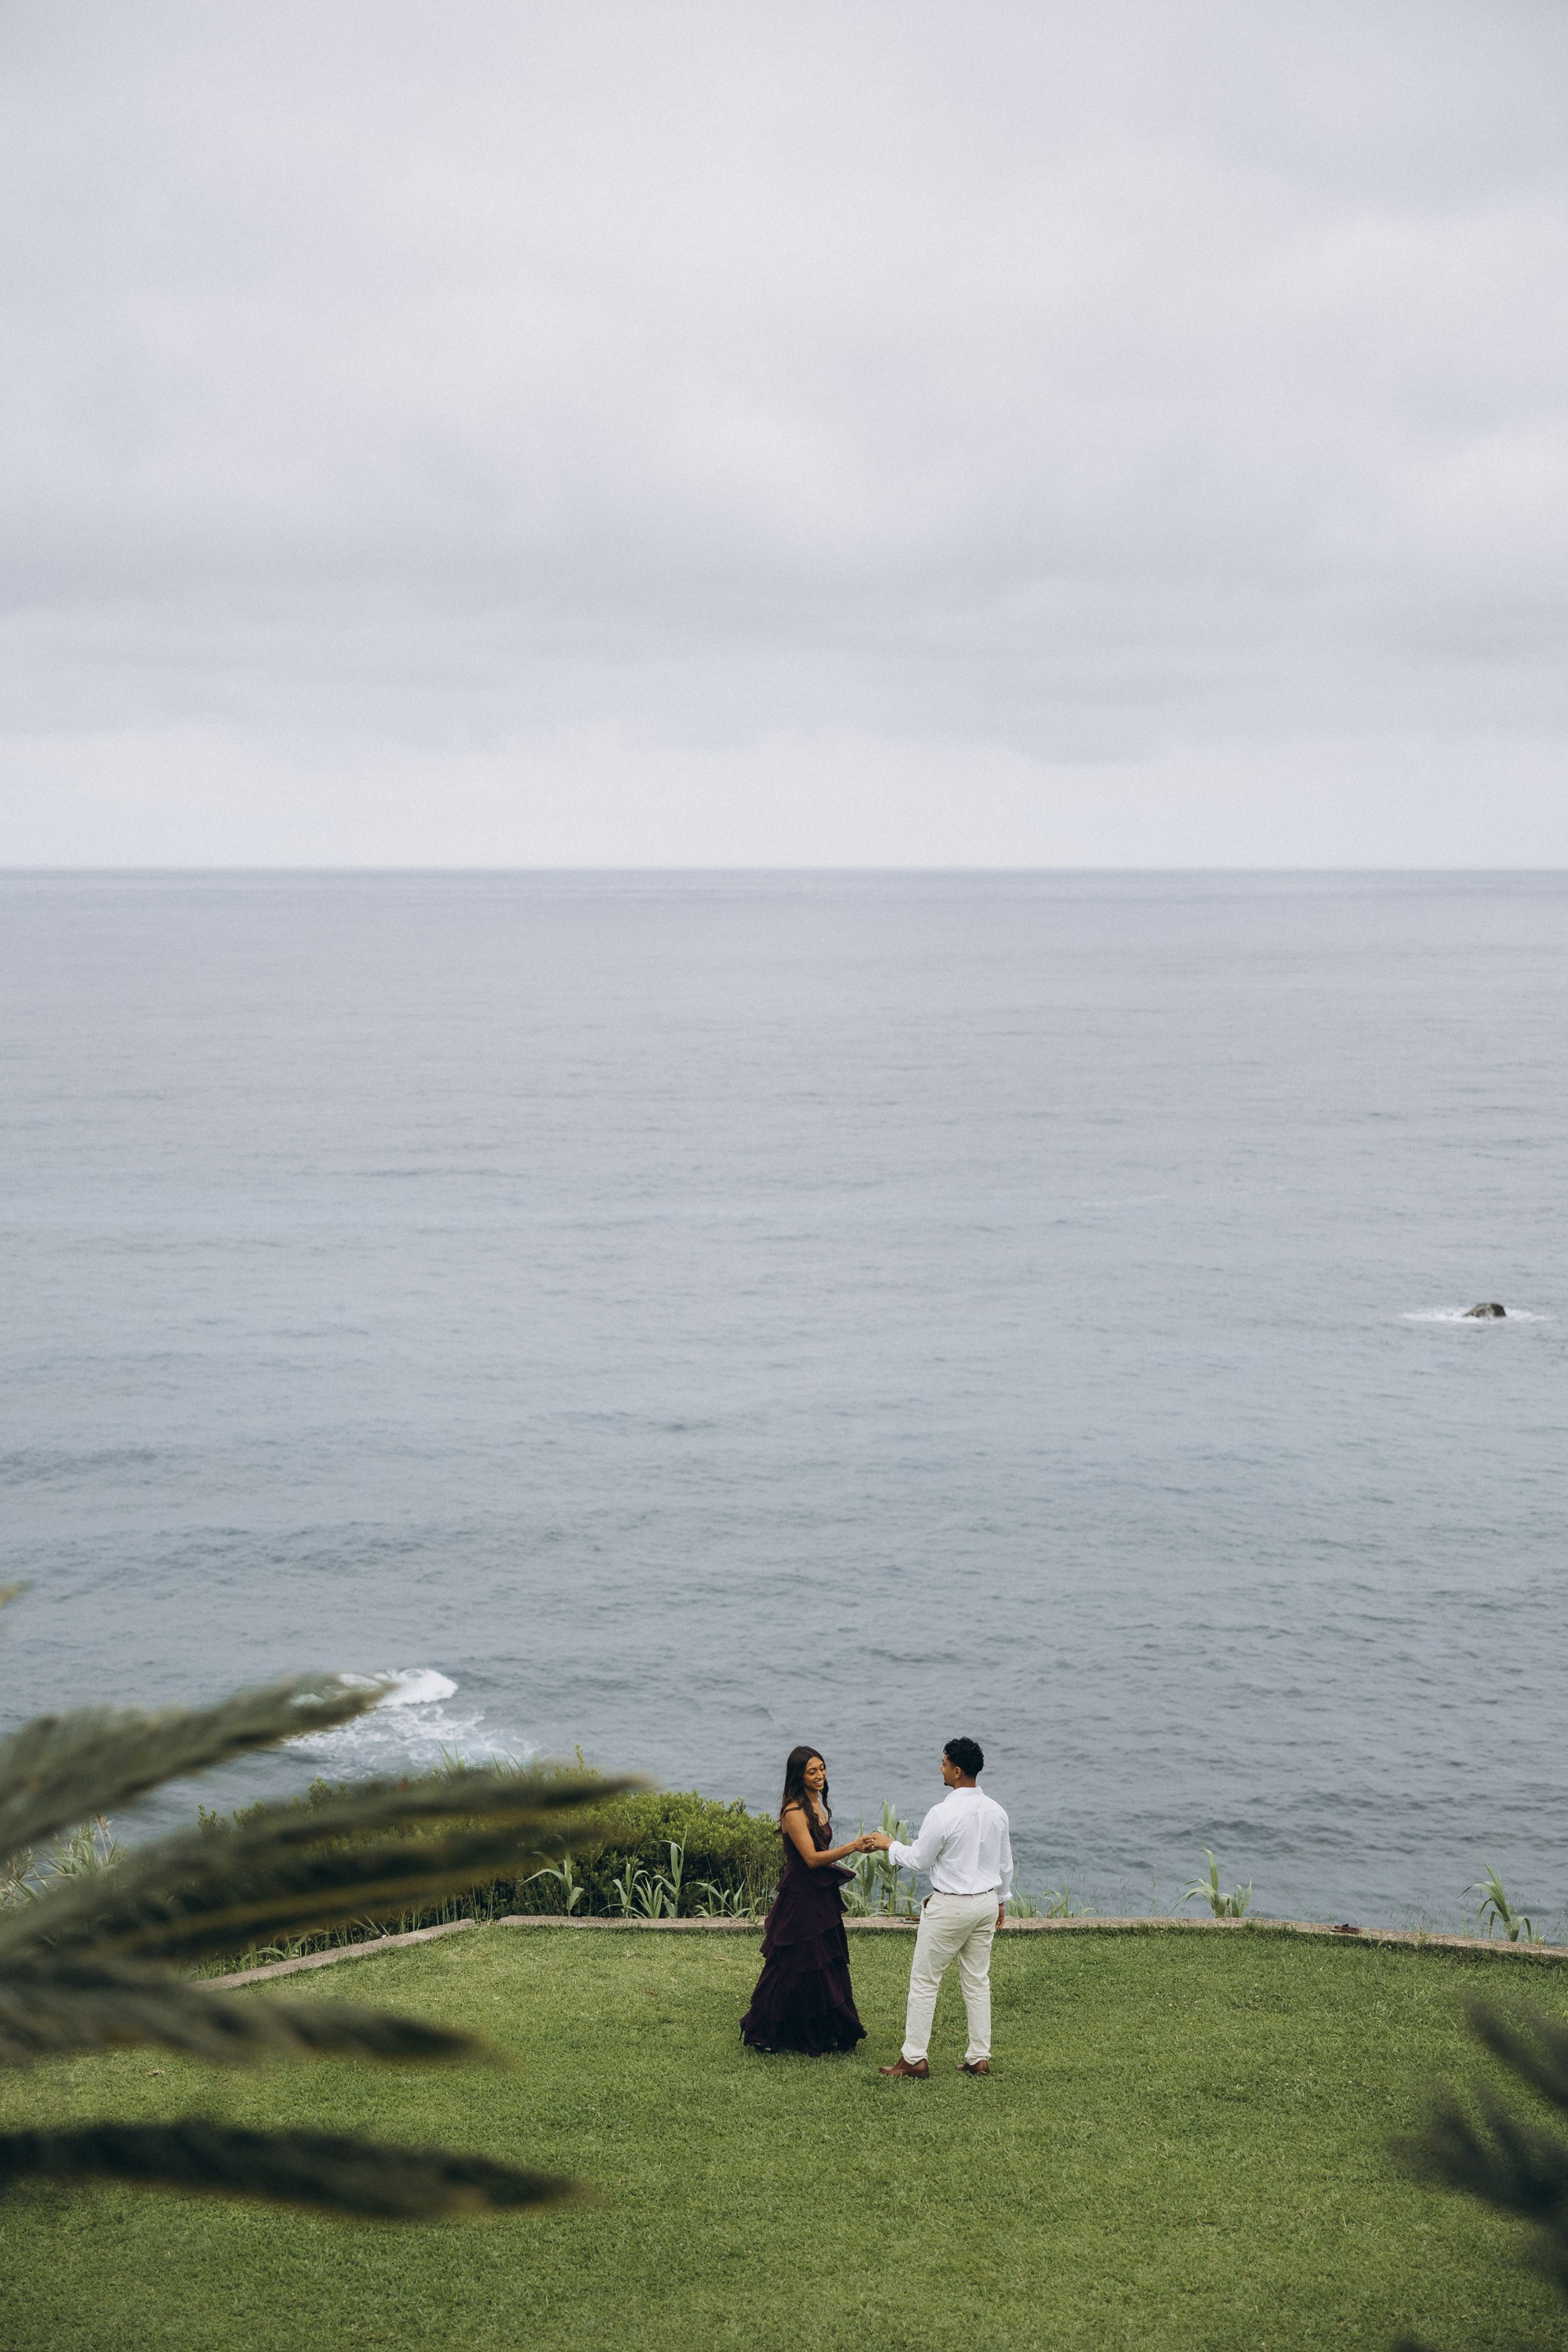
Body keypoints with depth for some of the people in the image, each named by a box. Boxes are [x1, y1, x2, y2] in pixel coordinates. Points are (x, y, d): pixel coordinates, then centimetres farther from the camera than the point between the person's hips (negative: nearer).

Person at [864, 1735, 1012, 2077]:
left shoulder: (943, 1814, -20)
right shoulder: (996, 1812, 1)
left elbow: (918, 1859, -9)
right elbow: (1006, 1864, 10)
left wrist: (889, 1844, 8)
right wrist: (1001, 1900, 24)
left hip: (949, 1906, -6)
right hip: (986, 1902, 6)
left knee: (924, 1980, 3)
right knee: (977, 1981, 13)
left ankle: (914, 2058, 6)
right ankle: (979, 2058, 15)